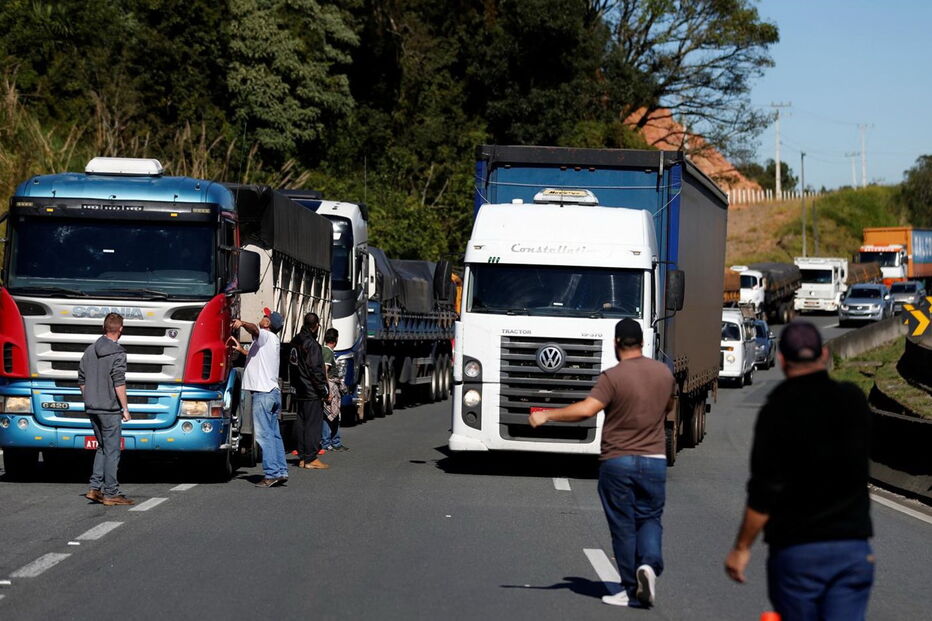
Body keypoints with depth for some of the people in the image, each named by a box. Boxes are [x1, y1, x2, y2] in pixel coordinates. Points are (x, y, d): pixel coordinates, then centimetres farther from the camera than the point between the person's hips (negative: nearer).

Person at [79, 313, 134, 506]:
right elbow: (119, 383, -17)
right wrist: (125, 408, -12)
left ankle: (95, 488, 9)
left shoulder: (90, 350, 9)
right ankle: (110, 493, 1)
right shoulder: (117, 353, -13)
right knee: (112, 450, -1)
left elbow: (81, 380, 13)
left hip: (92, 408, 7)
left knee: (102, 448, 17)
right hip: (110, 409, -7)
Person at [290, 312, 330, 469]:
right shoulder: (311, 344, -17)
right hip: (312, 392, -9)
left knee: (302, 424, 12)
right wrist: (325, 392, -13)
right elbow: (316, 370, -18)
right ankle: (311, 458, -6)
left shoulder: (296, 341, 11)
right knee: (313, 424, -6)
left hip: (300, 391, 9)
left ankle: (302, 457, 16)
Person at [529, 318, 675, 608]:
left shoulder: (613, 377, -14)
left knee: (623, 527, 5)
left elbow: (586, 409, -24)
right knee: (650, 519, 13)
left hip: (617, 462, -3)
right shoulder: (663, 373, 4)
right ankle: (649, 564, -13)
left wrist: (547, 415, -17)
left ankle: (630, 589, 8)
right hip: (654, 460, 3)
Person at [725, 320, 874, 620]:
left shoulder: (778, 410, -10)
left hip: (796, 549, -3)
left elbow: (764, 492, -12)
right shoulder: (854, 400, 3)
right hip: (853, 547, 3)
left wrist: (741, 548, -3)